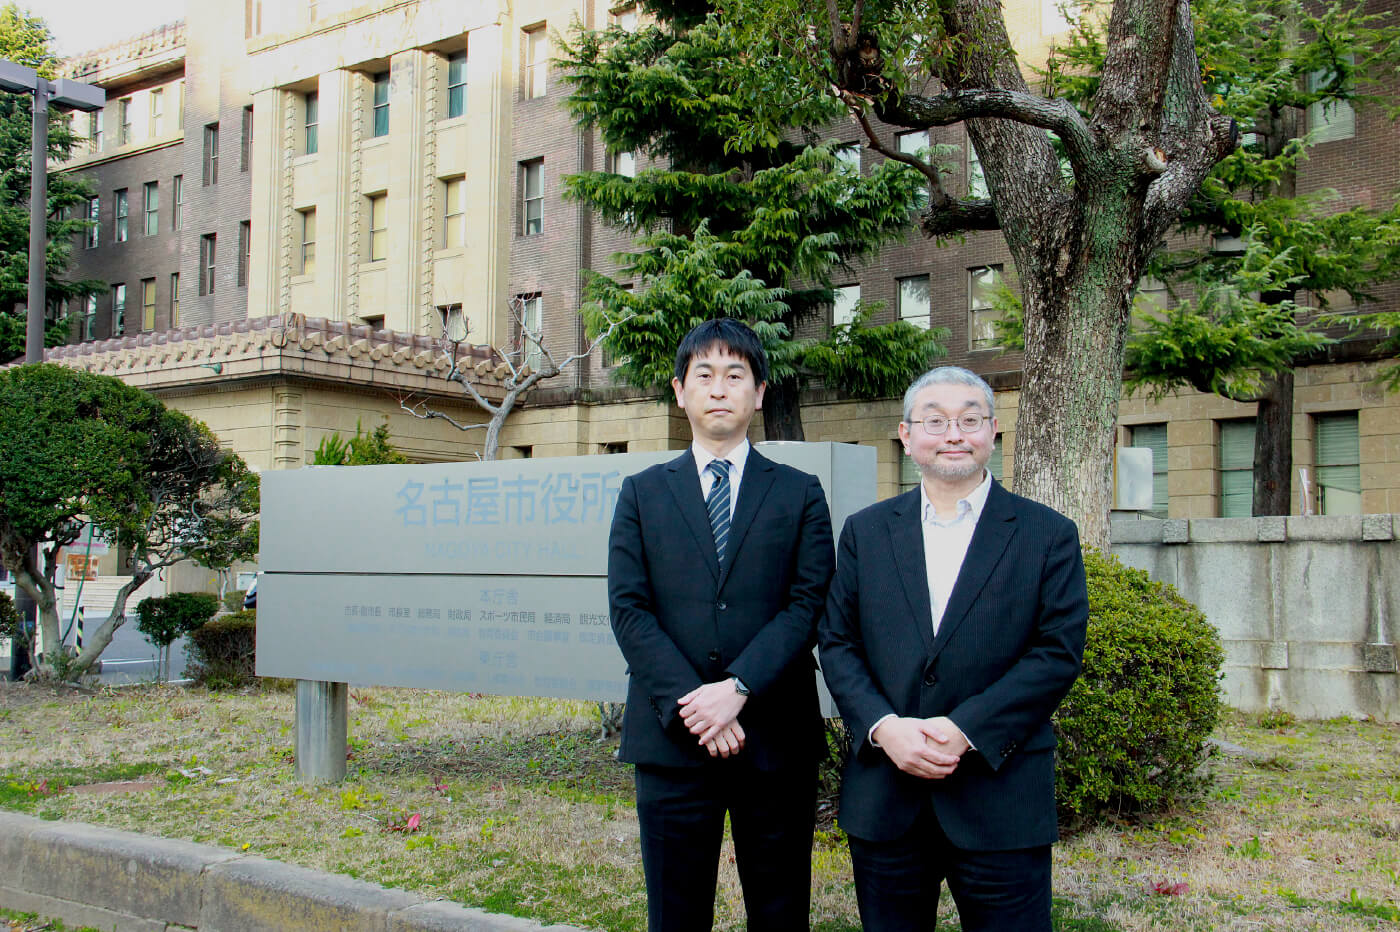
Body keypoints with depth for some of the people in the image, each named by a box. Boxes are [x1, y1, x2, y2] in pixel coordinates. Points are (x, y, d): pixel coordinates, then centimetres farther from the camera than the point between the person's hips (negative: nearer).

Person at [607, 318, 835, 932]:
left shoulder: (799, 494, 8)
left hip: (776, 741, 0)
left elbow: (809, 603, -3)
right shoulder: (642, 494, 10)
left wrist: (739, 688, -16)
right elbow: (628, 610, 0)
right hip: (671, 738, 0)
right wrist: (689, 706, -12)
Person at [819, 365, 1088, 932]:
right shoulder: (865, 532, 9)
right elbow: (836, 644, 5)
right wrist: (883, 727, -12)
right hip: (884, 798, 2)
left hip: (1001, 801, -2)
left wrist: (965, 730, -15)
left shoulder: (1049, 535, 2)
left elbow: (1059, 652, -5)